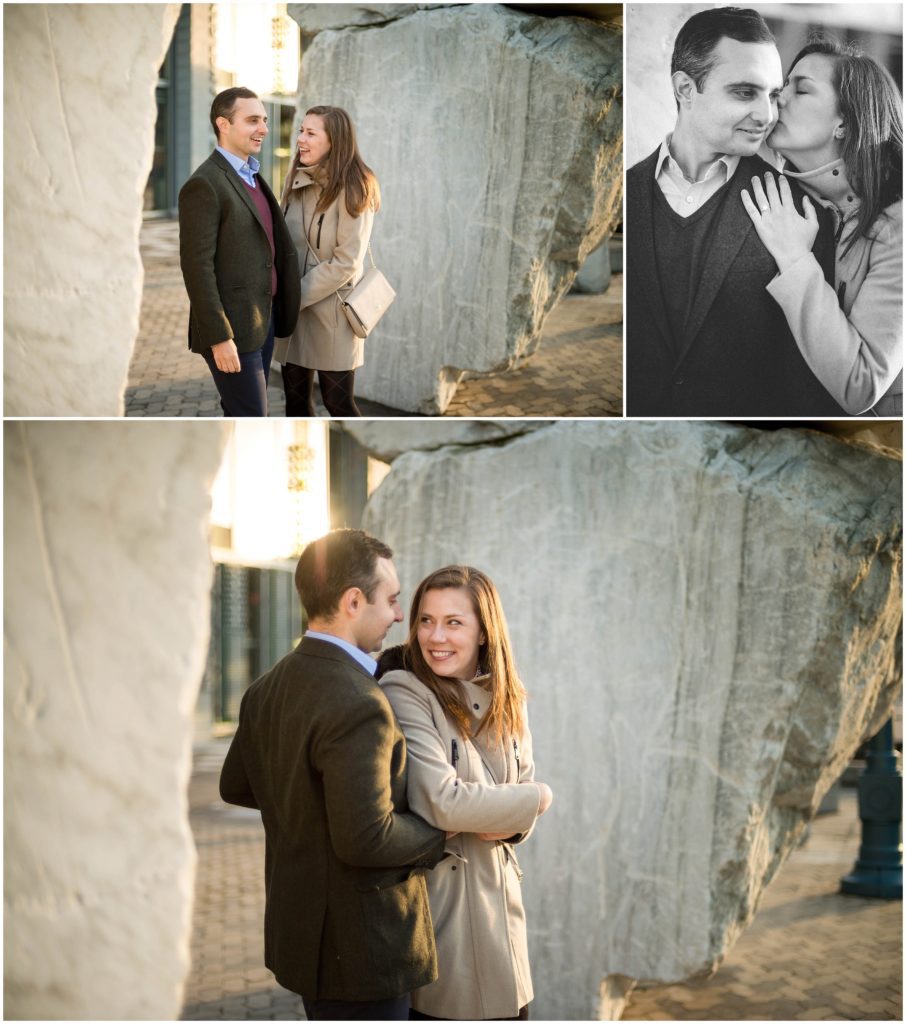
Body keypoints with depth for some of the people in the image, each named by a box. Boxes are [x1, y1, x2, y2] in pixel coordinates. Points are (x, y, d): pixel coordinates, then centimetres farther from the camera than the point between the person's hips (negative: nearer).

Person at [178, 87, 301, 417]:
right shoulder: (204, 185, -15)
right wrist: (219, 337, -22)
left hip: (262, 320, 9)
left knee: (243, 415, 14)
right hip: (230, 328, -9)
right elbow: (197, 266, -19)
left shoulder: (252, 178, 14)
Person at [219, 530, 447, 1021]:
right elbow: (365, 838, -28)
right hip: (360, 944, -9)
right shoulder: (358, 708, -25)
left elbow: (236, 786, 18)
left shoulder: (267, 689, 5)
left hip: (298, 926, 10)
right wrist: (439, 832, -12)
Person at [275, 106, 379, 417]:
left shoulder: (352, 190, -13)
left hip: (331, 312, -6)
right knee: (295, 400, 12)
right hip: (293, 311, 6)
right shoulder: (295, 181, 6)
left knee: (338, 404, 0)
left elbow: (346, 262, -16)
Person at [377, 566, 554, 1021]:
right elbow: (441, 804, -24)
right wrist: (533, 800, -11)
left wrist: (511, 822, -10)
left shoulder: (503, 699, 7)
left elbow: (524, 782, 14)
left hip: (496, 894, 7)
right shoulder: (404, 696, -16)